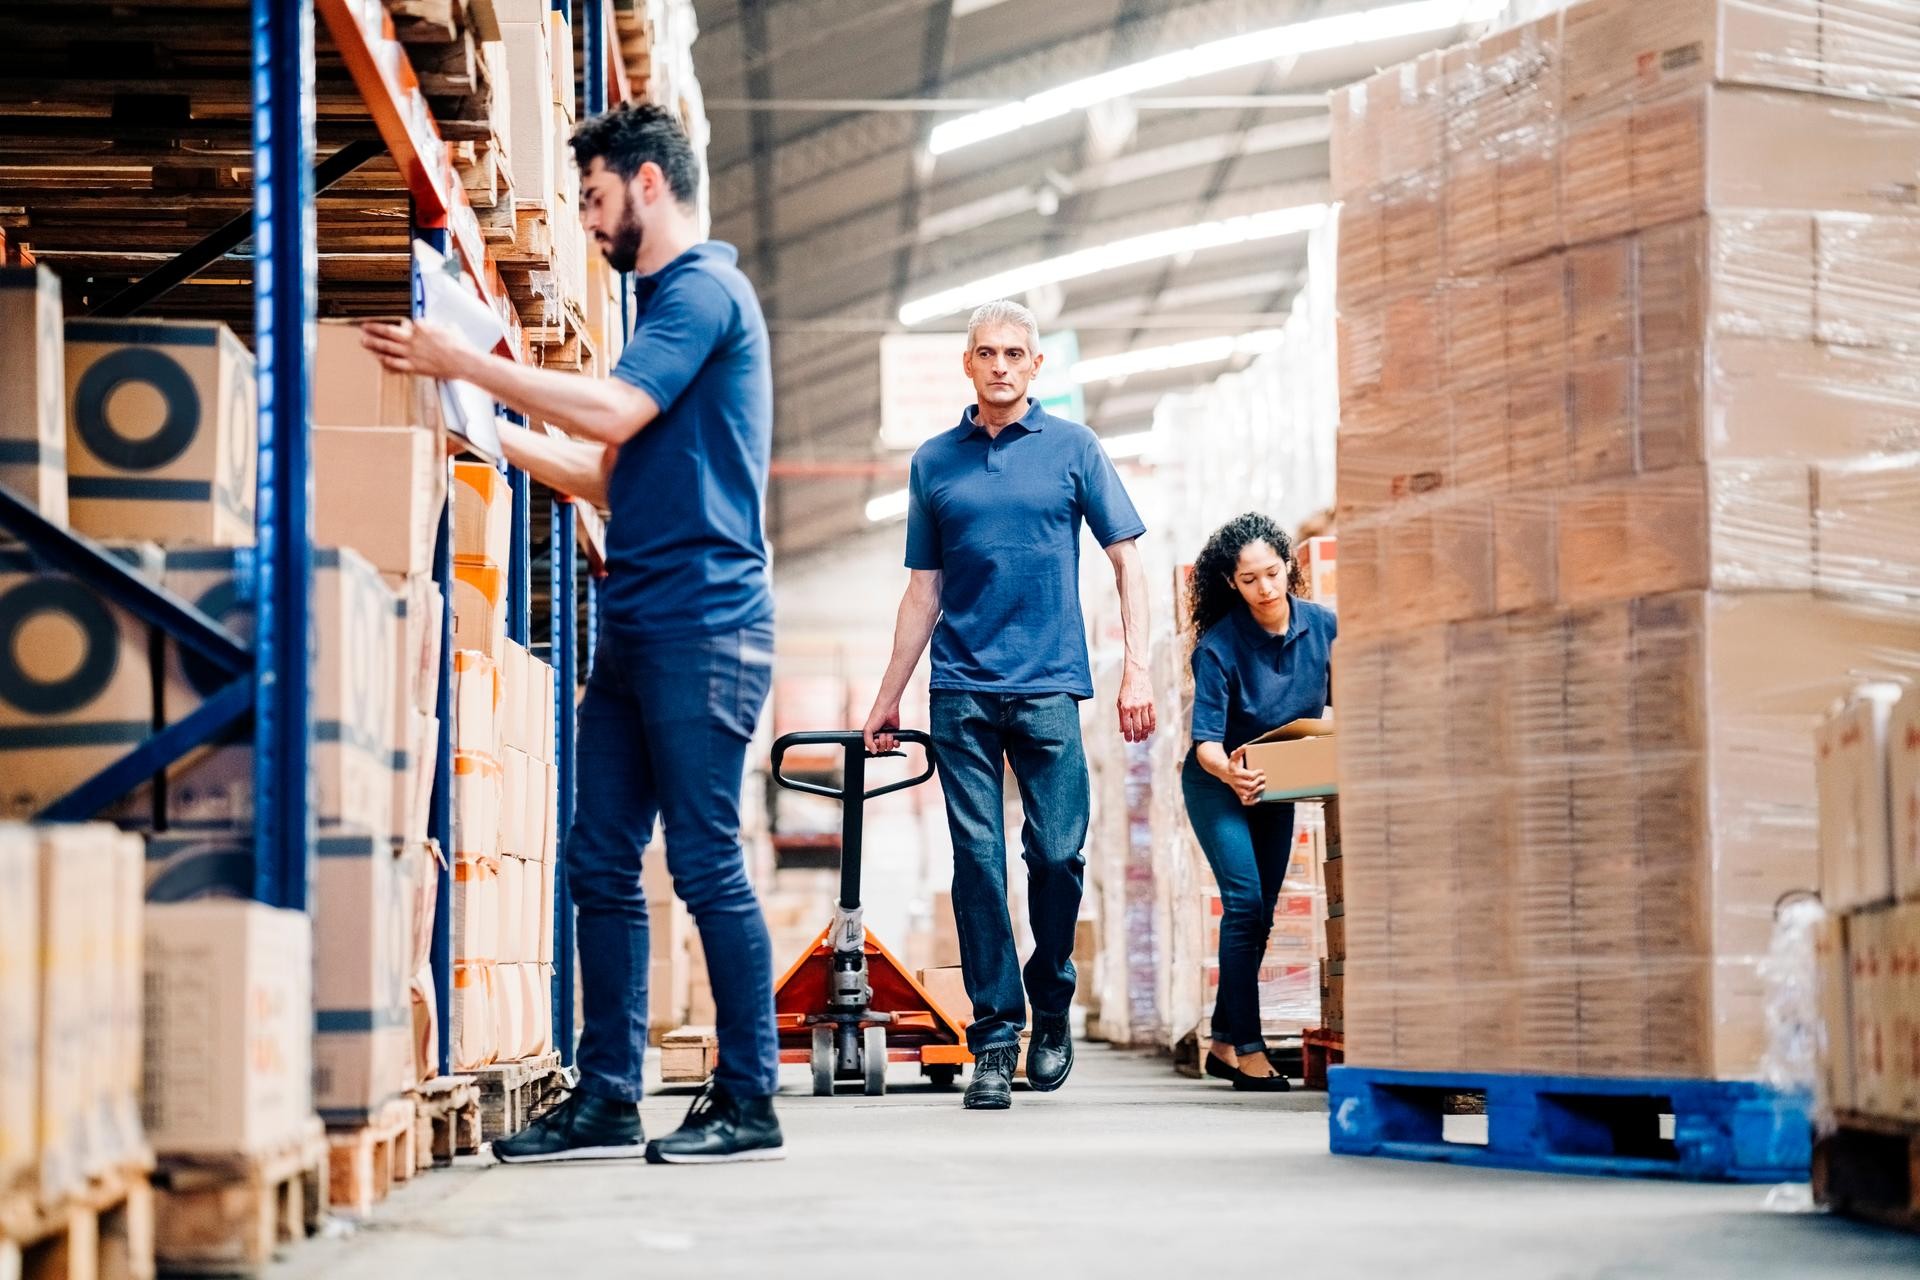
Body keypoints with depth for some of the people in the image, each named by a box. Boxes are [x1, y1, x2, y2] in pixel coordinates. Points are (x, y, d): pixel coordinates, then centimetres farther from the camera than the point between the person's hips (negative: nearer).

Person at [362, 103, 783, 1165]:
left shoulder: (703, 289, -8)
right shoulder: (670, 299, 23)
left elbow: (615, 412, -21)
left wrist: (465, 362, -13)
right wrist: (493, 434, 20)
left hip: (700, 620, -10)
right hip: (639, 628, 10)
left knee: (706, 862, -7)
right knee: (601, 863, 7)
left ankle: (748, 1103, -1)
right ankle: (607, 1101, 10)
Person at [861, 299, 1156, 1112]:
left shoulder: (1072, 449, 5)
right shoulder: (934, 463, 11)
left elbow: (1126, 562, 5)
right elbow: (923, 591, 15)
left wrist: (1138, 670, -5)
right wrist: (888, 699, 14)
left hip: (1048, 686, -1)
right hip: (960, 691, 2)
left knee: (1057, 853, -5)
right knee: (978, 861, -2)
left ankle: (1051, 1007, 18)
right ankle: (995, 1034, 3)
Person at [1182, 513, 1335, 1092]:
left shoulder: (1322, 625, -13)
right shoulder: (1218, 646, -26)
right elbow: (1205, 740, -29)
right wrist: (1228, 770, -50)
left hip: (1275, 785, 5)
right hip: (1217, 785, -5)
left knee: (1258, 912, 7)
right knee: (1245, 902, -16)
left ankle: (1223, 1043, 17)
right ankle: (1247, 1048, -13)